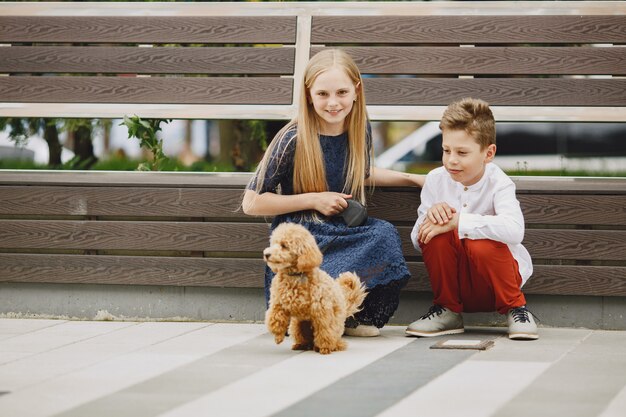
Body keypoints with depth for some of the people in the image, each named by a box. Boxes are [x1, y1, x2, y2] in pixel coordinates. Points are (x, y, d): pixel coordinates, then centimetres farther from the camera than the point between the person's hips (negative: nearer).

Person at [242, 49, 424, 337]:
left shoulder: (360, 131, 4)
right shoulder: (294, 140, -12)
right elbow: (251, 203, -9)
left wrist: (412, 179, 21)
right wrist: (314, 199, -13)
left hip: (344, 233, 5)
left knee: (384, 234, -28)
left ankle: (356, 318, -8)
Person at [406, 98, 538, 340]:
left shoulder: (498, 184, -19)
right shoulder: (436, 180, -6)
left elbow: (514, 230, -41)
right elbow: (418, 241, -4)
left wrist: (458, 221, -39)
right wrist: (429, 217, -27)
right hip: (455, 279, 3)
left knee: (483, 245, -34)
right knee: (436, 234, -23)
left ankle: (515, 308, -7)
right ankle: (448, 311, -3)